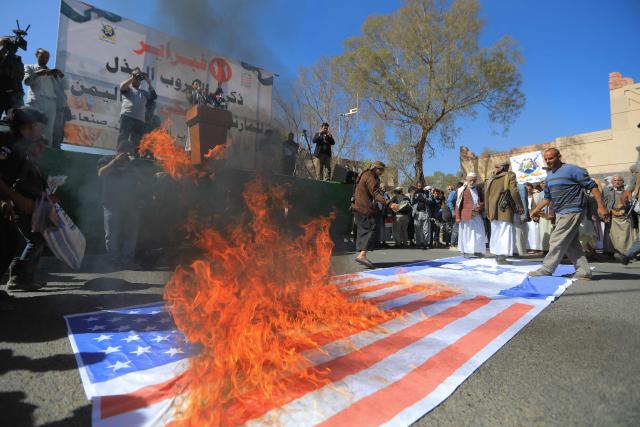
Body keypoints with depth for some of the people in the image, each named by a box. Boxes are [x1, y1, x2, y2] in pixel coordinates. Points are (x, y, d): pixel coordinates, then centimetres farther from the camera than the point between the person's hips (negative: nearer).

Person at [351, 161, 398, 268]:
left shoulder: (365, 175, 22)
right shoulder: (370, 177, -10)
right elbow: (376, 194, -23)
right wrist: (389, 204, -34)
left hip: (358, 207, 10)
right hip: (365, 208, -10)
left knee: (363, 231, 12)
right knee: (370, 228, -15)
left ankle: (361, 255, 15)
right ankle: (362, 255, -27)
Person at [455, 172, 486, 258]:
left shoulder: (479, 189, 12)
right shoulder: (462, 190, -4)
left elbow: (483, 201, 19)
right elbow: (458, 204, -6)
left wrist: (481, 205, -6)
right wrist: (458, 217, -11)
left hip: (477, 216, 5)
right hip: (466, 216, -5)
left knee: (479, 234, 7)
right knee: (466, 234, 2)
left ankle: (478, 251, 19)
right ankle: (466, 252, 10)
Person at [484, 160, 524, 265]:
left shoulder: (490, 180, 11)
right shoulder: (510, 175, -1)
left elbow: (486, 196, 12)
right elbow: (514, 191, -10)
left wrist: (488, 211, 18)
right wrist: (519, 206, -3)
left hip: (493, 211, 5)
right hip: (505, 210, -5)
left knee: (496, 232, 13)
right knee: (505, 231, -3)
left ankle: (497, 255, 20)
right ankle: (502, 257, -10)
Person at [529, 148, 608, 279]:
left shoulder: (572, 169, -10)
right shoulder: (549, 176, 14)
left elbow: (592, 186, -11)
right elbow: (548, 197, 24)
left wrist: (601, 206, -17)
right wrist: (537, 209, 16)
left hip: (572, 211, -9)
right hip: (561, 214, 9)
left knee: (557, 242, -7)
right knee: (571, 244, 10)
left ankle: (546, 270, 0)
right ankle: (583, 271, 17)